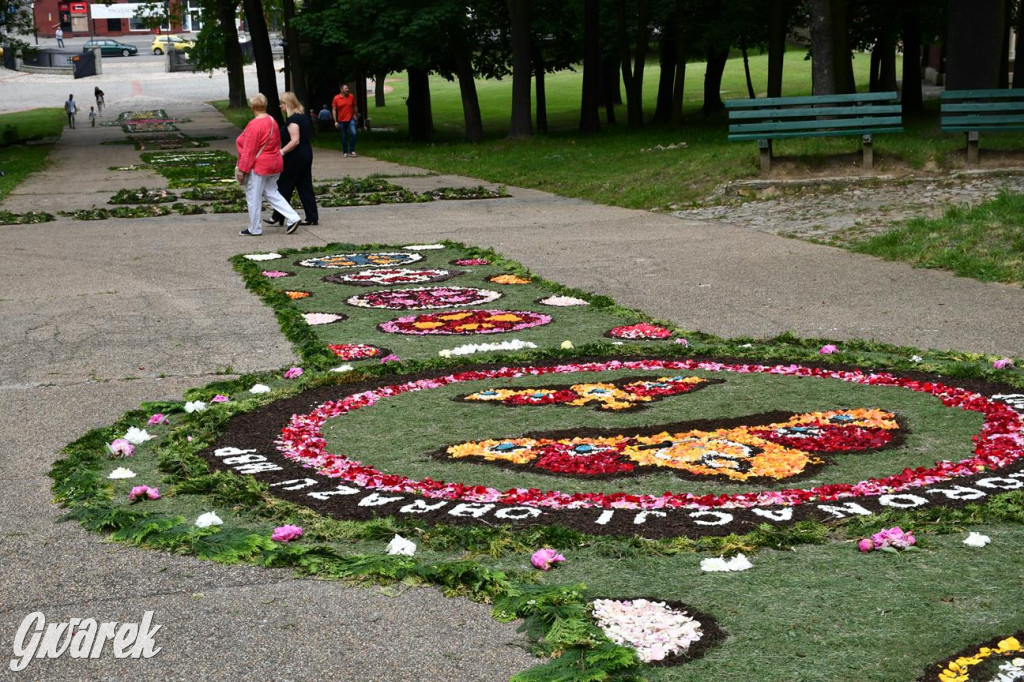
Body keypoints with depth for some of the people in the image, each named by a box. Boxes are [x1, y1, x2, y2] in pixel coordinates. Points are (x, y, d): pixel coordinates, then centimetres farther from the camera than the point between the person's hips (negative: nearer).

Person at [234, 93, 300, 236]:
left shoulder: (254, 125, -19)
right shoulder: (272, 122, 7)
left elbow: (248, 149, -19)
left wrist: (242, 169, -13)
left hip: (259, 166, -8)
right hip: (274, 164, 9)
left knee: (253, 197, 4)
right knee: (271, 193, 17)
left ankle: (254, 229, 13)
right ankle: (293, 218, 5)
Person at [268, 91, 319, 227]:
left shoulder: (292, 120, -17)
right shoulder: (303, 116, 12)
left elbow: (295, 141, -25)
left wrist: (282, 151, -23)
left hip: (295, 157, -9)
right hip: (306, 153, 9)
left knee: (284, 186, 2)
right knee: (305, 186, 10)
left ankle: (278, 217, 10)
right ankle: (312, 217, 8)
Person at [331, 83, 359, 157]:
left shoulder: (351, 96, -1)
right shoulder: (336, 98, -5)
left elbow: (355, 107, 10)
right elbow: (334, 110, -2)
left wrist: (356, 116, 13)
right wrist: (335, 121, -7)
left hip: (351, 119, 0)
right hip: (341, 121, 0)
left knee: (353, 134, -17)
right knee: (344, 137, 7)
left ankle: (351, 151, -7)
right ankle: (345, 152, 20)